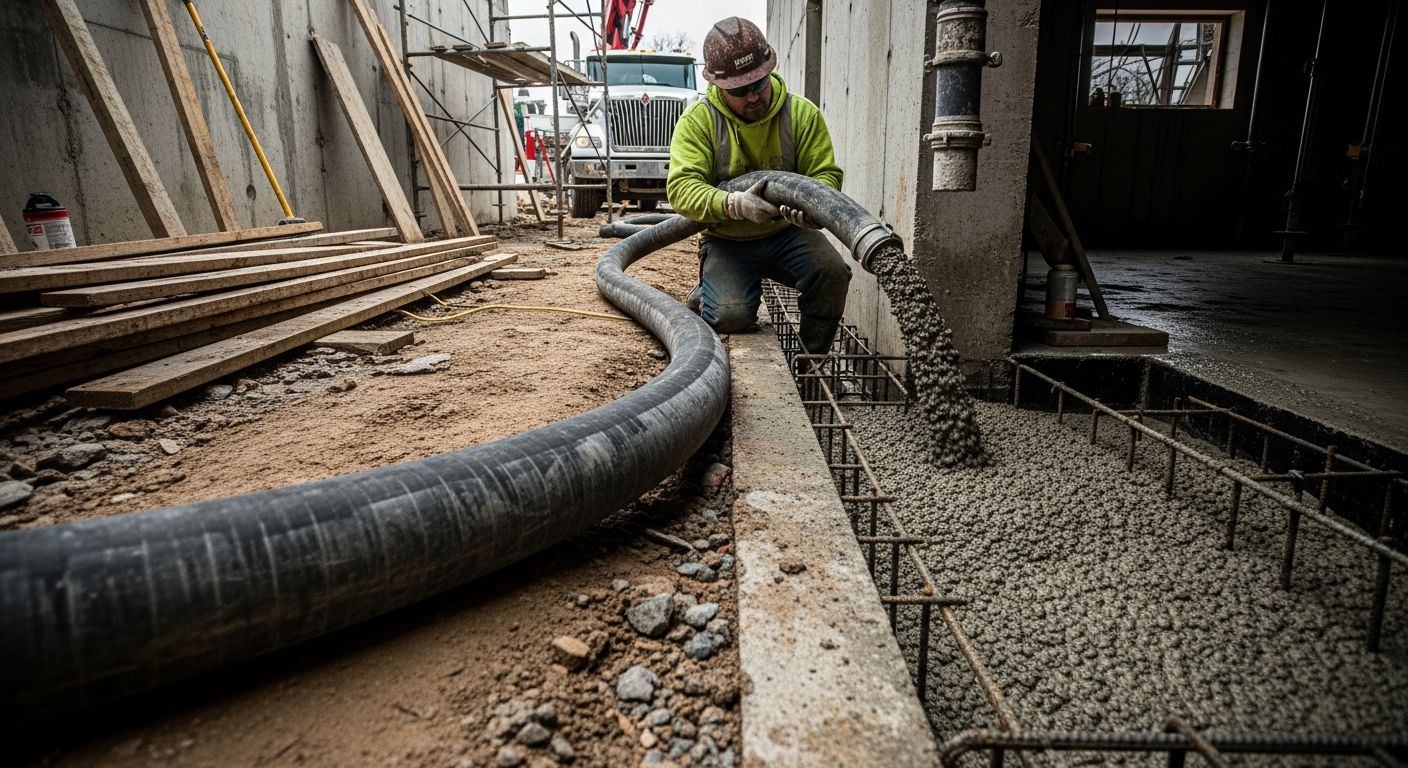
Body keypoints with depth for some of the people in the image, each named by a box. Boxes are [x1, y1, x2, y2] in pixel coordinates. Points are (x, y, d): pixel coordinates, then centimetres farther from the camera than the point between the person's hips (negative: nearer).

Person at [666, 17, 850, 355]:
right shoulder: (698, 121, -9)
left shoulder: (802, 114, -3)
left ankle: (813, 359, -2)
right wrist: (733, 204, -39)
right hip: (728, 242, -2)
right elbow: (681, 188, -19)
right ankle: (707, 294, 15)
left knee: (832, 272, -27)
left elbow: (826, 173, -5)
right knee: (732, 316, -26)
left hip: (786, 234, 2)